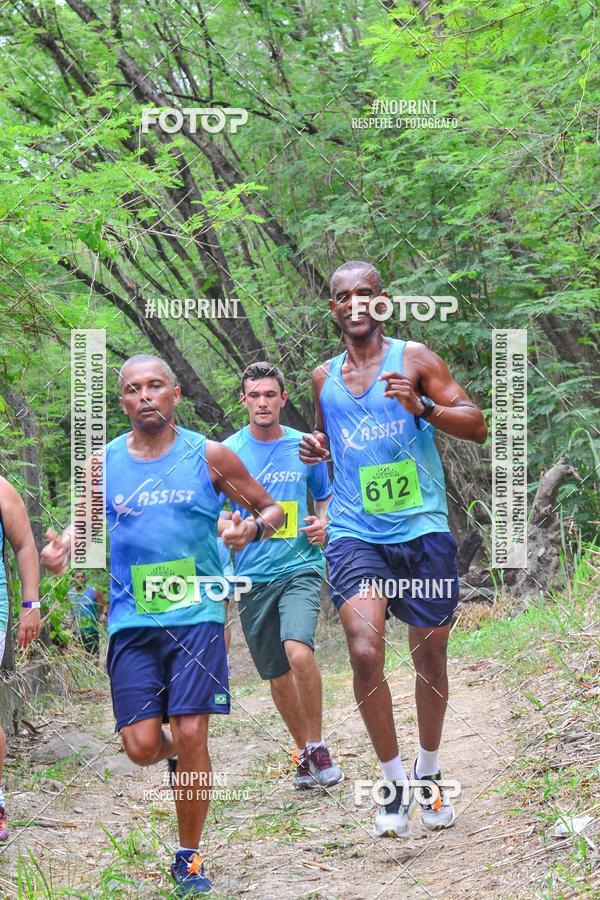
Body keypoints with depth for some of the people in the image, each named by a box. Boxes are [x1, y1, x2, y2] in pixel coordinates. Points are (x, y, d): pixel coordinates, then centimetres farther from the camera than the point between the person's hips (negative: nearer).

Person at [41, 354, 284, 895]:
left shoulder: (208, 456, 1)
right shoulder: (105, 464, 6)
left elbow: (272, 510, 9)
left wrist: (251, 530, -14)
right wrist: (63, 548, -3)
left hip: (196, 614, -2)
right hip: (131, 621, 2)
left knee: (190, 735, -9)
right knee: (142, 745, -6)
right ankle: (175, 753, 34)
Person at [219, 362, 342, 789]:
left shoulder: (305, 448, 5)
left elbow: (326, 498, 17)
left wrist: (323, 525, -4)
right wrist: (226, 528, -14)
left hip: (300, 567, -2)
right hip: (251, 576, 2)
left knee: (299, 652, -25)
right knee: (277, 675, 8)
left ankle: (318, 745, -8)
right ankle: (304, 752, 28)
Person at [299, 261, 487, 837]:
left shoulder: (414, 358, 2)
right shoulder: (323, 377, 13)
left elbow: (477, 426, -2)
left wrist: (421, 406, -18)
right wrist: (314, 450, 5)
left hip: (422, 529, -1)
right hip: (354, 534, 1)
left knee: (430, 658, 8)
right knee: (365, 651, -17)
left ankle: (429, 772, 30)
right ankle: (393, 780, -2)